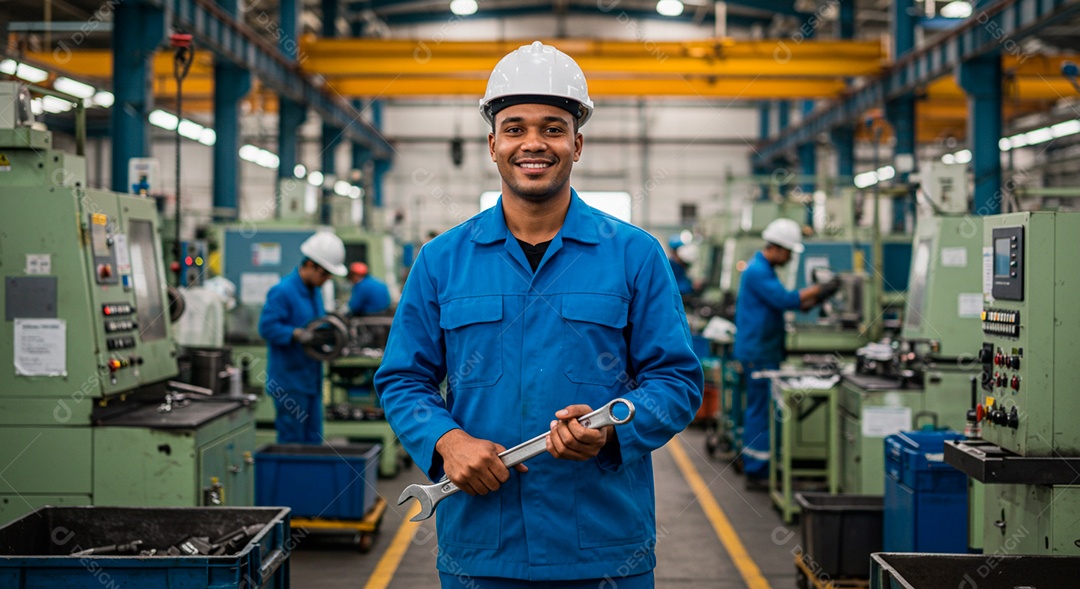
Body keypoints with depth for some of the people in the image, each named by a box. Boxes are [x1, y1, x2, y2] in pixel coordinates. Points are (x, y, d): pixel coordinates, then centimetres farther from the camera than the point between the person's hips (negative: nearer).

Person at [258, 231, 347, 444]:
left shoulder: (315, 290, 13)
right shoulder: (282, 292, -14)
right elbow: (267, 327, -19)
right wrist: (296, 334, -30)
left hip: (312, 377, 8)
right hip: (290, 379, -8)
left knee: (313, 439, 11)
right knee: (292, 438, -3)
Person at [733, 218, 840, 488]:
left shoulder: (764, 268, 16)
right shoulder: (758, 271, -17)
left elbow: (781, 301, 19)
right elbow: (784, 299, -22)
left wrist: (813, 299, 6)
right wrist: (818, 290, -15)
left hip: (760, 351, 11)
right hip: (759, 352, -11)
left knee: (758, 409, 14)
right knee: (761, 410, -7)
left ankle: (753, 466, 21)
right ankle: (756, 472, -3)